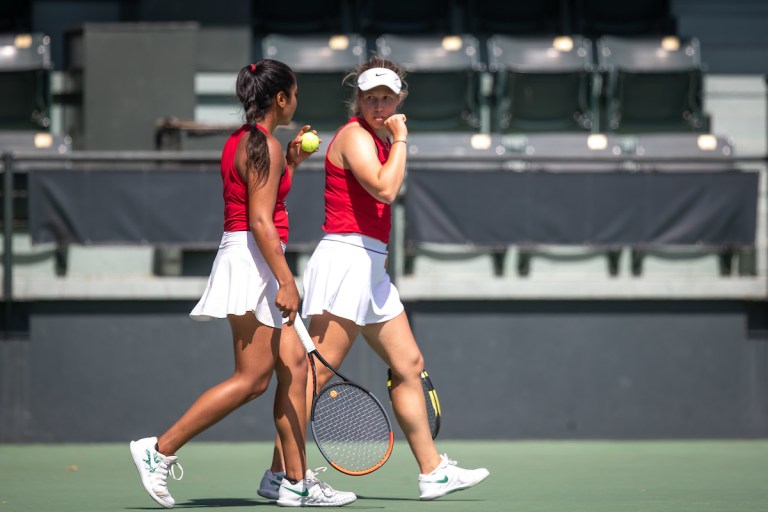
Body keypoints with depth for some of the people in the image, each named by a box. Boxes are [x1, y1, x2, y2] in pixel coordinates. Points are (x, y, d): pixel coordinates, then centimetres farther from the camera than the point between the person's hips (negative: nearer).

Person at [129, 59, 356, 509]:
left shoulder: (243, 142, 15)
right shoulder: (265, 145, -14)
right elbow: (261, 222, -19)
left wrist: (292, 164, 23)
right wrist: (286, 281, -21)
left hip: (257, 266, 10)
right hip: (253, 263, -10)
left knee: (295, 367, 8)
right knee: (252, 380, -9)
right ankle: (160, 451, -6)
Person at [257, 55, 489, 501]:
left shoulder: (380, 140, 18)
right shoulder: (355, 135, -11)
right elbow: (385, 189, -26)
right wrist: (400, 139, -15)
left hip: (370, 270, 10)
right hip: (345, 260, -10)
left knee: (409, 366, 11)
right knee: (317, 373, -10)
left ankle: (433, 471, 16)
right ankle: (279, 475, -9)